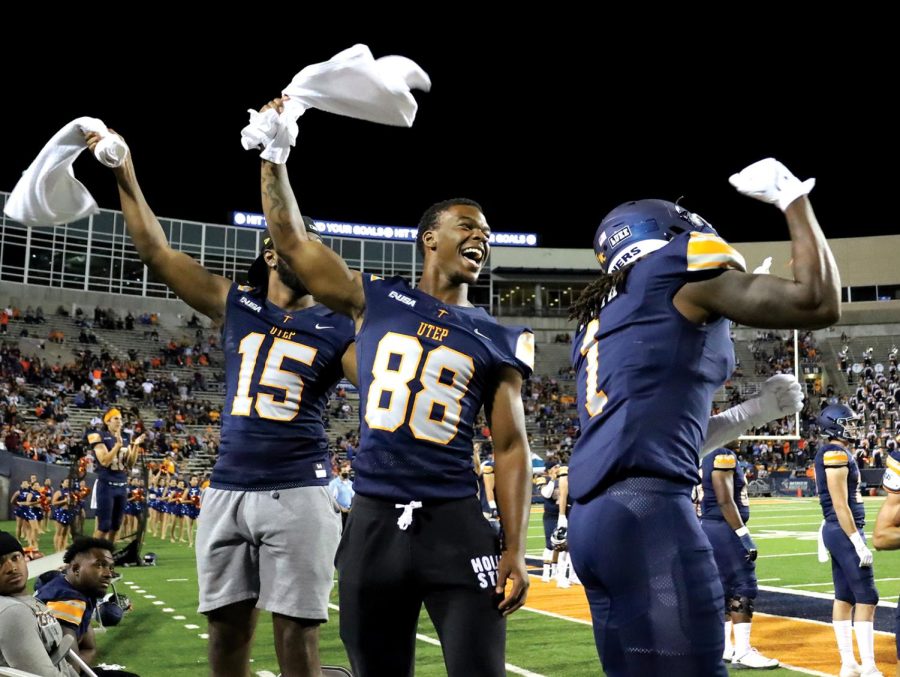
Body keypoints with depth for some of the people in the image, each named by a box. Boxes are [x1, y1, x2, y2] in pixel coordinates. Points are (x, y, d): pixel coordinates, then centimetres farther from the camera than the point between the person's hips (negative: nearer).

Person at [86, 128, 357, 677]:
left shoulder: (337, 329, 4)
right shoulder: (235, 306, 10)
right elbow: (157, 251, 10)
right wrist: (127, 178, 7)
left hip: (298, 494, -3)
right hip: (227, 491, 3)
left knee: (297, 629, 0)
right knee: (227, 624, 10)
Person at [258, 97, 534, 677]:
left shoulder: (496, 341, 7)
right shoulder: (375, 301, 7)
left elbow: (511, 447, 5)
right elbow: (292, 241, 9)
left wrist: (515, 550, -3)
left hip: (456, 524, -1)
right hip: (374, 521, 1)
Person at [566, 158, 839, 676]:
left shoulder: (601, 320, 27)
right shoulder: (680, 270, 4)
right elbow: (819, 303, -1)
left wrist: (754, 413, 29)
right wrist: (794, 199, 11)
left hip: (592, 520, 9)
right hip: (646, 514, -9)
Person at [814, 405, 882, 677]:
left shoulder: (831, 454, 14)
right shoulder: (837, 454, -16)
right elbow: (840, 505, -20)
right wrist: (858, 542, -21)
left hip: (836, 532, 10)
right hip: (845, 532, -10)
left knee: (844, 597, 11)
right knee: (866, 598, -6)